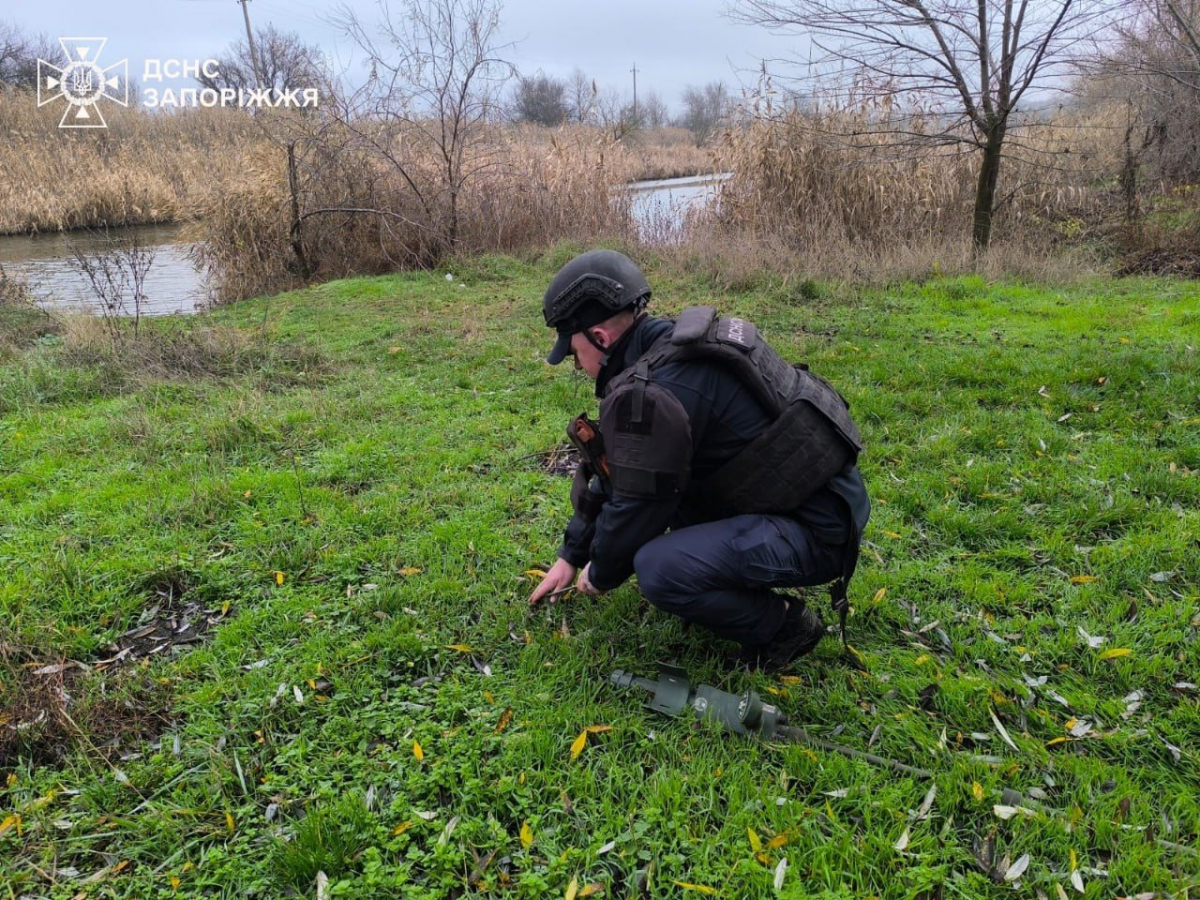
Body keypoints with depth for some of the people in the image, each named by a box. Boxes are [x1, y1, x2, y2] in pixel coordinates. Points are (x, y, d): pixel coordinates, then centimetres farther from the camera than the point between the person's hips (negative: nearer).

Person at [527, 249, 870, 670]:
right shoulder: (672, 347, 7)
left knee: (658, 570, -27)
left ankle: (783, 625, -2)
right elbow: (615, 472, 15)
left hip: (817, 530, -10)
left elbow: (635, 507, -14)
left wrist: (599, 576, 7)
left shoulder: (649, 394, -24)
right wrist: (570, 556, 21)